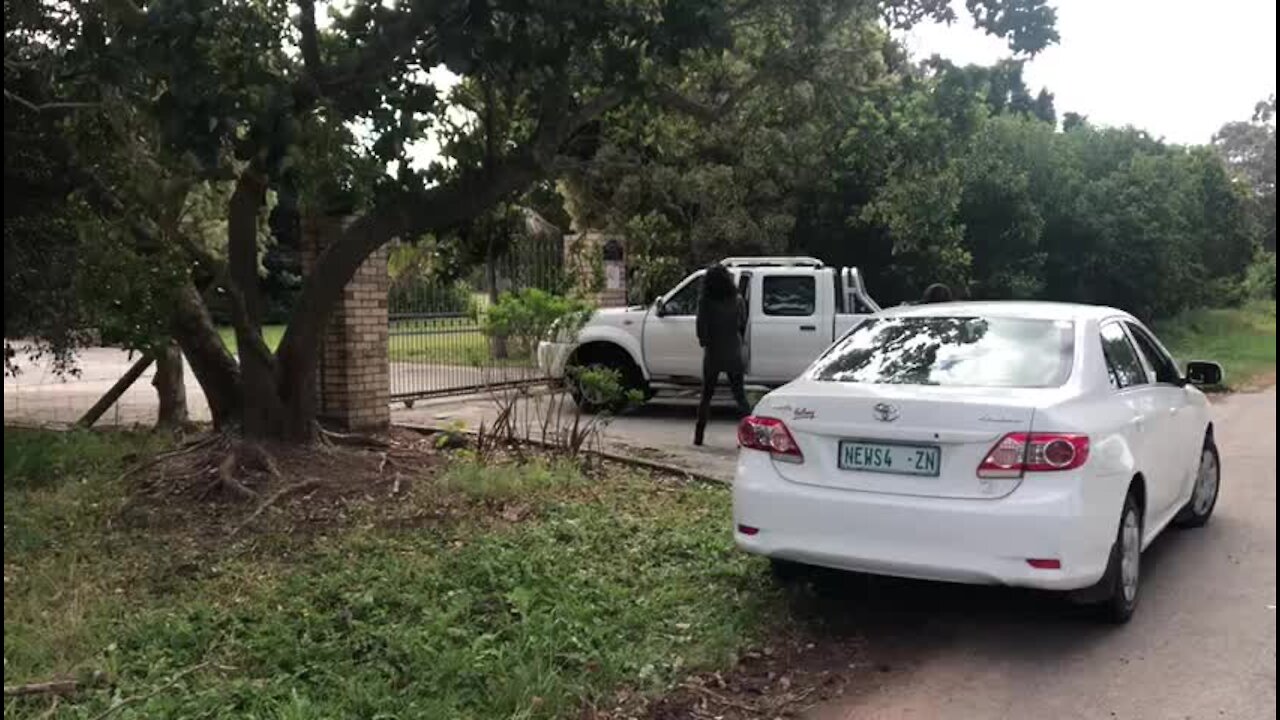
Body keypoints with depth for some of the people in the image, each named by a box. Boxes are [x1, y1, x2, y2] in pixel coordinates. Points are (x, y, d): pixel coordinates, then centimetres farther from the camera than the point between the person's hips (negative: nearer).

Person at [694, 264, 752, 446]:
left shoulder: (705, 302, -10)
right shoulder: (737, 300, -3)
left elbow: (701, 328, -8)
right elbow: (743, 326, 2)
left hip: (713, 354, -1)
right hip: (734, 355, 1)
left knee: (706, 395, 12)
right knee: (740, 395, 8)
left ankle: (699, 436, 13)